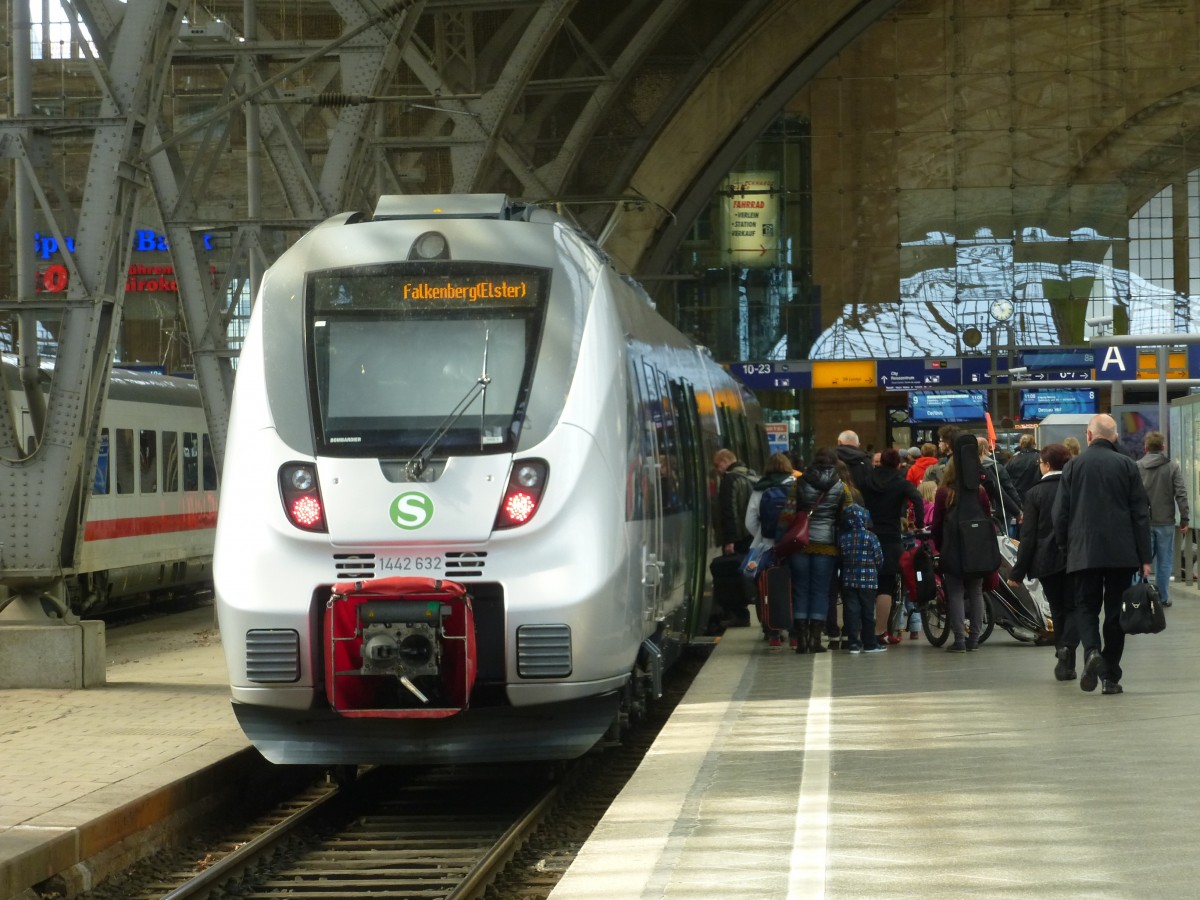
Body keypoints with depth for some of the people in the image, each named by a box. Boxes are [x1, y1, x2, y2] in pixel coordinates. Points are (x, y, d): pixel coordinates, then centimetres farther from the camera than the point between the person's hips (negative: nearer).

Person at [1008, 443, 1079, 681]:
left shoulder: (1035, 493, -6)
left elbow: (1028, 536, -7)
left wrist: (1018, 571, -3)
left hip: (1047, 561, 0)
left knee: (1057, 610, 12)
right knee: (1073, 607, 6)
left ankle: (1065, 664, 14)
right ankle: (1068, 646, -21)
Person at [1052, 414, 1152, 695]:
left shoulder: (1073, 466, 1)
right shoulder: (1127, 465, 1)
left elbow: (1060, 513, 3)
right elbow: (1141, 514, 0)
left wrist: (1064, 545, 18)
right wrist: (1145, 558, 3)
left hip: (1085, 552, 0)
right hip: (1122, 553, 0)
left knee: (1086, 606, 9)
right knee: (1115, 611, 8)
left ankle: (1092, 651, -19)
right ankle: (1111, 676, 8)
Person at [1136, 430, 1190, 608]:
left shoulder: (1136, 467, -2)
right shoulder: (1173, 467, -3)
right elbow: (1181, 494, -7)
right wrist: (1184, 519, -3)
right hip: (1165, 521, -1)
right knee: (1164, 560, 7)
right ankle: (1162, 597, 10)